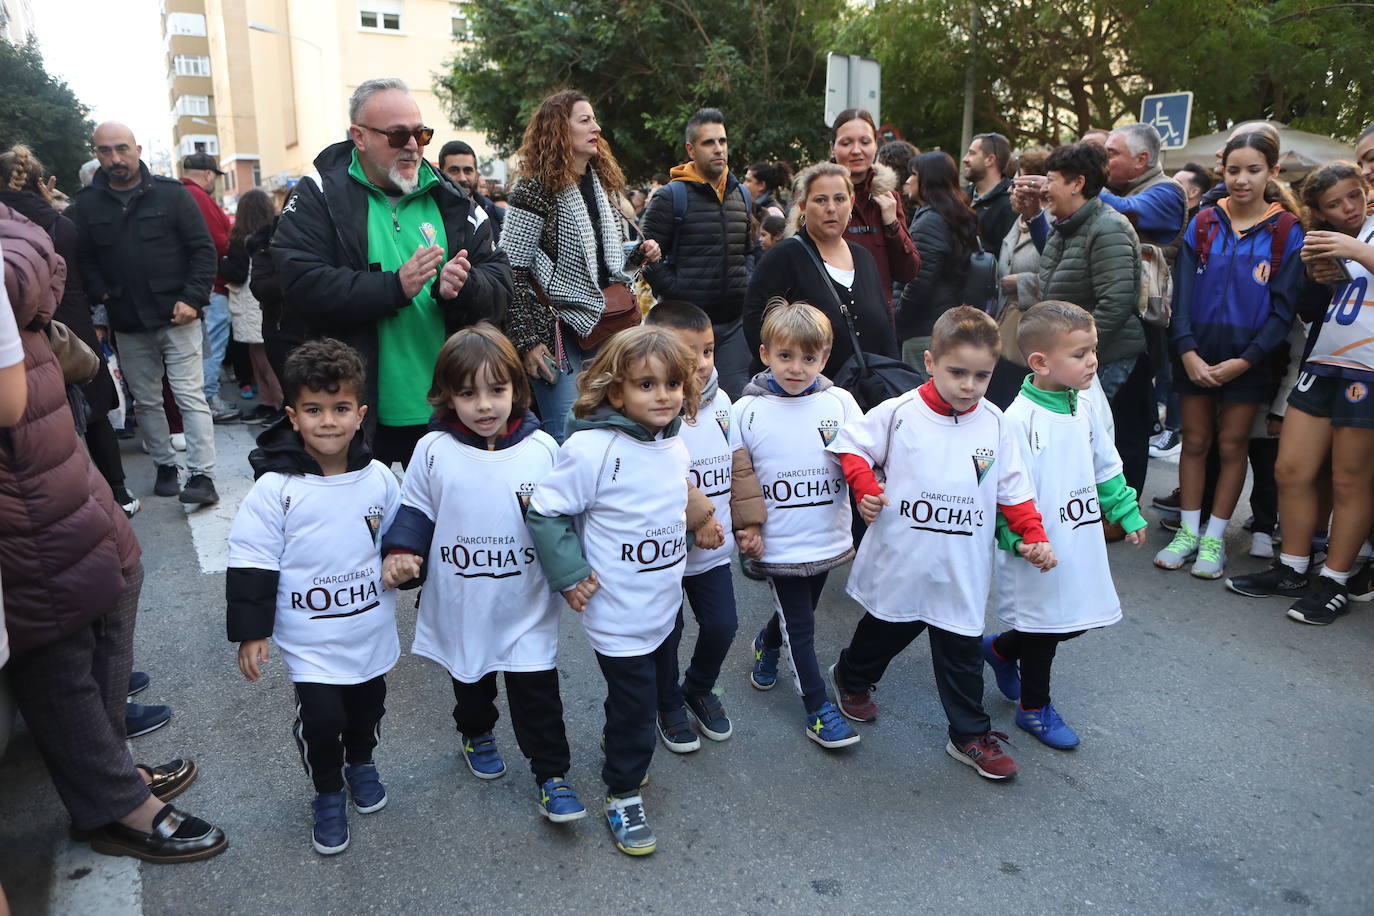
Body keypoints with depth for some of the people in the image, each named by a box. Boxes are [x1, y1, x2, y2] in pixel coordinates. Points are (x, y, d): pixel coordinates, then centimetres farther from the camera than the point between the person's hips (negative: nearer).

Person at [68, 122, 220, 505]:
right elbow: (82, 257, 10)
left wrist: (192, 299, -12)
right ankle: (165, 466, 24)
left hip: (177, 317, -4)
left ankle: (202, 476, -7)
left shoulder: (172, 194, -3)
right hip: (127, 325, 4)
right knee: (146, 401, 12)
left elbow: (203, 249, -4)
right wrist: (100, 293, -7)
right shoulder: (87, 204, 6)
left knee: (190, 397, -7)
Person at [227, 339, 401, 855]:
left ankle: (361, 762, 50)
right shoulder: (276, 487, -17)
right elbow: (251, 561, -12)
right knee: (321, 717, -4)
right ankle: (328, 793, 24)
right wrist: (250, 631, -12)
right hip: (310, 639, -4)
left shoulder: (378, 478, -6)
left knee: (368, 705, 20)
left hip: (372, 630, 4)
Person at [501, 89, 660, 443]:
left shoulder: (602, 182, 14)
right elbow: (511, 273, -13)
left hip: (603, 325, 7)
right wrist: (527, 340, -17)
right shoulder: (536, 189, -10)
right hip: (558, 330, -7)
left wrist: (639, 253, 4)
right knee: (569, 437, -7)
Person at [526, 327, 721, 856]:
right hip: (618, 614, -7)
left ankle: (619, 742, 53)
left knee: (651, 688, 24)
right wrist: (570, 575, -18)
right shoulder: (592, 448, -25)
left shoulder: (675, 444, -1)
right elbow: (545, 512, -17)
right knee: (634, 700, 3)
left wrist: (698, 527, 3)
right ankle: (623, 794, 27)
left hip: (665, 606, 7)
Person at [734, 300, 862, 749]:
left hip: (828, 539, 3)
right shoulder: (746, 410, -8)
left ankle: (767, 644, 54)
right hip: (778, 543, -3)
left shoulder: (840, 402, -4)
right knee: (801, 627, 4)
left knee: (797, 613, 23)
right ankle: (818, 708, 19)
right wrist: (744, 527, -4)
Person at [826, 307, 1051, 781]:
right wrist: (866, 490, -14)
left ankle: (970, 735, 26)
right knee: (886, 630, 19)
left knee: (963, 650, 9)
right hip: (900, 560, -1)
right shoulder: (899, 413, -11)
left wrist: (1034, 536, -2)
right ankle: (850, 678, 49)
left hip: (962, 568, 2)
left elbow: (1013, 489, 6)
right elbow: (851, 444, 0)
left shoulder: (995, 425, -2)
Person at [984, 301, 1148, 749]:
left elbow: (1105, 465, 15)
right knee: (1043, 622, 9)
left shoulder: (1085, 404, 3)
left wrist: (1126, 511, 16)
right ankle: (1034, 708, 31)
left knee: (1073, 619, 17)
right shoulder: (1019, 419, -21)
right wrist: (1019, 539, -25)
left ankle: (1000, 648, 42)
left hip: (1081, 542, 7)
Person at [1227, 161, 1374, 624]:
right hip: (1318, 367, 6)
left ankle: (1334, 582, 10)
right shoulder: (1319, 240, 19)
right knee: (1291, 470, 5)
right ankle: (1291, 570, 18)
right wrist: (1320, 278, 5)